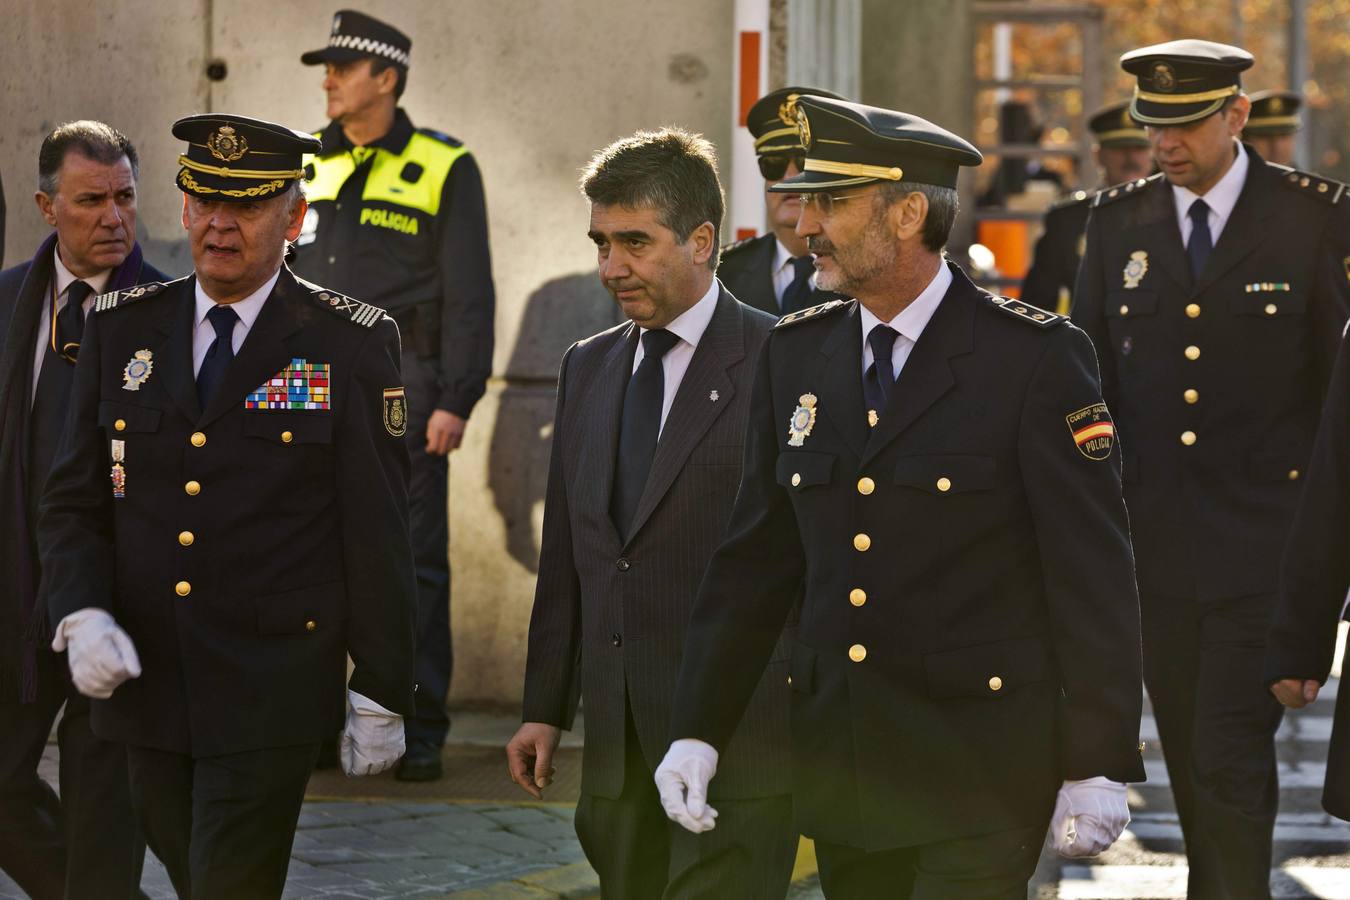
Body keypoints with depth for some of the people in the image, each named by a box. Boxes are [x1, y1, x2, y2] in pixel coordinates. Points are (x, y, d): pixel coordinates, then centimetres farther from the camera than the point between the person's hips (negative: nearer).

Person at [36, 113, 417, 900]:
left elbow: (379, 534, -4)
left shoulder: (353, 343, -4)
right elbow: (74, 502, 9)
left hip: (271, 695, -4)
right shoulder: (122, 331, 7)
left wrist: (383, 693, -4)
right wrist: (81, 617, -10)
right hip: (147, 683, 4)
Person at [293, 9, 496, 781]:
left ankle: (420, 733, 0)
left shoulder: (444, 171, -1)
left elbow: (469, 296, -4)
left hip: (400, 390, -5)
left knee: (414, 560, -4)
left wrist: (456, 400, -12)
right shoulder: (311, 171, 14)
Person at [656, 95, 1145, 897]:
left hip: (980, 776, -5)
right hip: (839, 767, 6)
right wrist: (698, 733, 6)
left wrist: (1099, 768, -12)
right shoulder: (796, 355, 9)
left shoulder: (1036, 357, -8)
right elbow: (754, 560, 12)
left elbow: (1094, 573, -9)